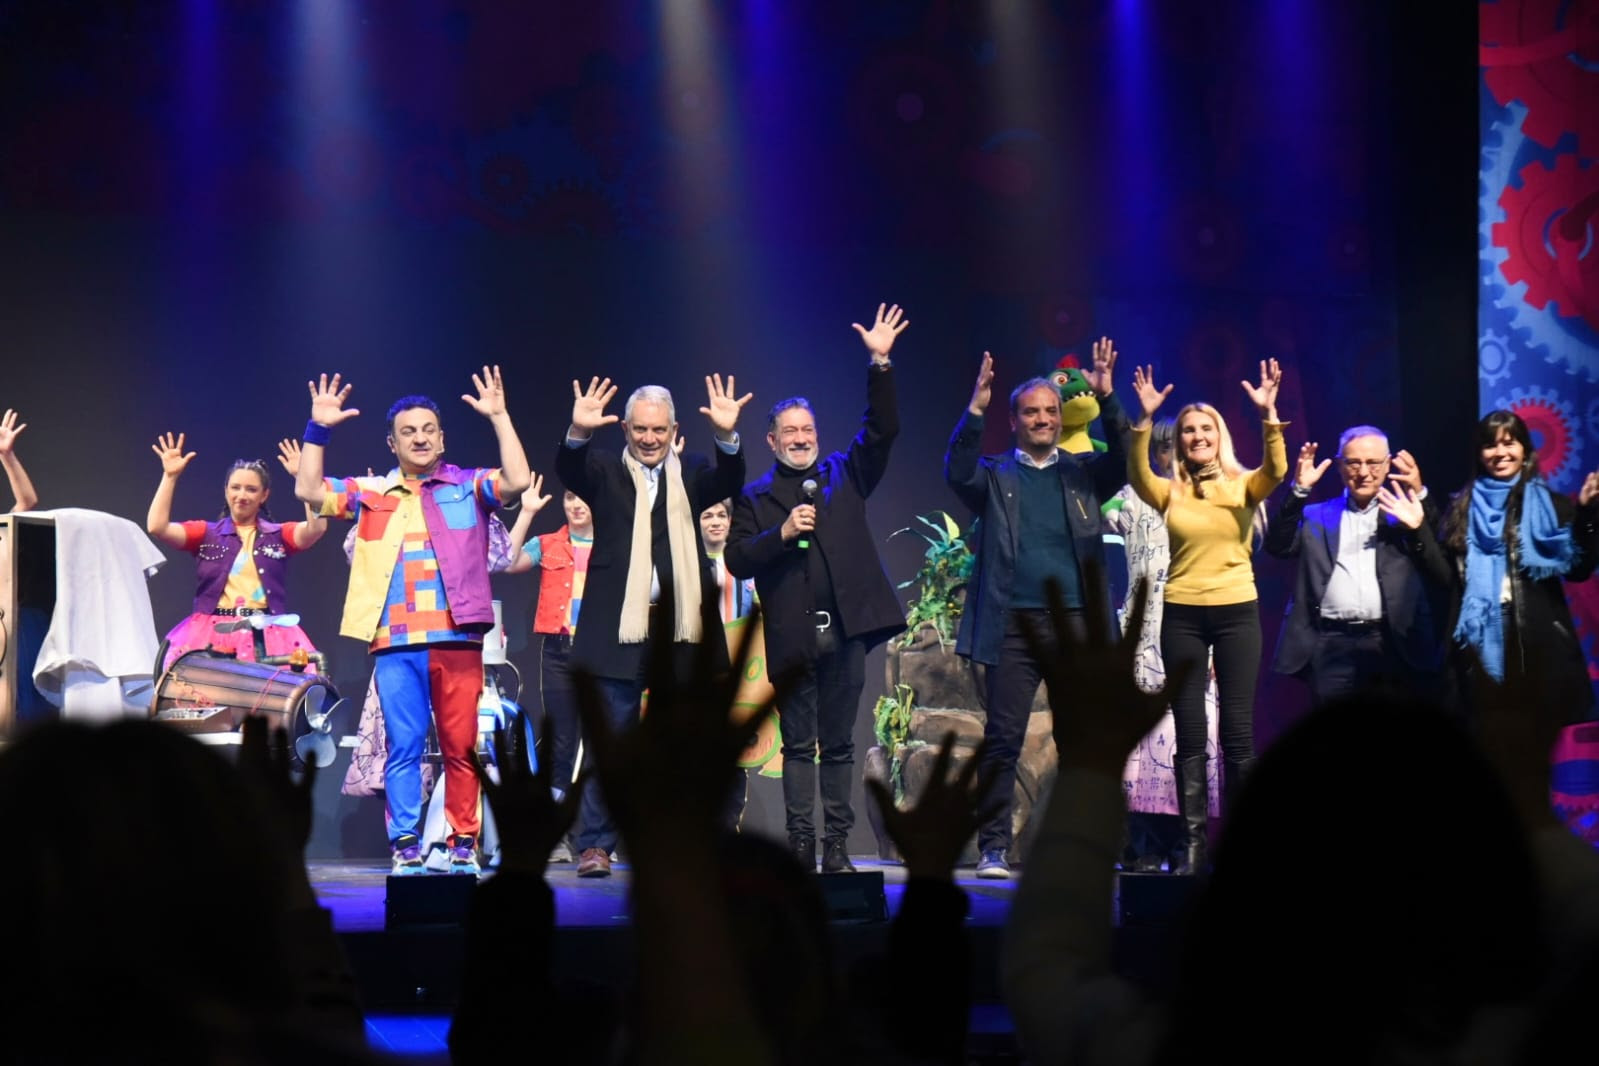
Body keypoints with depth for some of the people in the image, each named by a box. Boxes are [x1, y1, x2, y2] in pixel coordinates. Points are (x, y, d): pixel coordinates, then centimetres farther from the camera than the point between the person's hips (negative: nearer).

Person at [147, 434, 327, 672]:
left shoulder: (279, 535, 12)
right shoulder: (206, 534, 12)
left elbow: (317, 528, -7)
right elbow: (157, 527, 1)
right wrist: (170, 476, -3)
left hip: (265, 636, 0)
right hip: (211, 634, 0)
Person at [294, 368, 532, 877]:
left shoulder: (468, 486, 11)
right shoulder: (370, 494, 15)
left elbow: (518, 481, -4)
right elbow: (309, 491, 8)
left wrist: (499, 418, -7)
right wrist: (318, 429, 1)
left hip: (457, 639, -1)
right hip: (395, 644, 1)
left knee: (461, 747, 1)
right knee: (403, 747, -1)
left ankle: (463, 844, 5)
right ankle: (406, 846, 0)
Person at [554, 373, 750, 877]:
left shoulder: (691, 473, 11)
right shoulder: (604, 470, 7)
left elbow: (729, 481, -7)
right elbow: (568, 471, -12)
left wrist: (728, 437, -28)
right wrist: (578, 433, -34)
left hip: (682, 629, 2)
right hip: (617, 627, -2)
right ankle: (595, 845, 3)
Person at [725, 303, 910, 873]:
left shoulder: (843, 475, 14)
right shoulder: (756, 497, 8)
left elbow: (882, 430, 3)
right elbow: (737, 560, -1)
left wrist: (880, 364, -5)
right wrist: (781, 534, -15)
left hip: (845, 630, 2)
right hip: (792, 635, -2)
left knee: (839, 744, 6)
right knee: (799, 745, 2)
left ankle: (837, 848, 9)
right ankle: (800, 846, 4)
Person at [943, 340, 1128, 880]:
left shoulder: (1083, 473, 15)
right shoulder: (996, 477, 10)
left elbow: (1124, 460, -1)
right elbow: (957, 473, -8)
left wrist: (1107, 399, -13)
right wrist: (975, 410, -20)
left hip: (1077, 625, 2)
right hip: (1013, 625, -2)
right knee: (1003, 739, -3)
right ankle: (993, 849, 0)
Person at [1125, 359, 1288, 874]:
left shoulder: (1243, 486, 4)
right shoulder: (1170, 492, 5)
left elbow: (1276, 470, -15)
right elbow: (1137, 474, -14)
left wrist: (1269, 413, -27)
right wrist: (1145, 419, -26)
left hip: (1237, 612, -1)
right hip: (1182, 615, 1)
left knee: (1237, 731, 0)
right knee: (1190, 734, 2)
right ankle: (1193, 842, 4)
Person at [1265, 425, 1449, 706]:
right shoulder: (1317, 516, 17)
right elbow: (1278, 546, 2)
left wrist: (1419, 494, -9)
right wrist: (1299, 491, -7)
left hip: (1396, 644, -1)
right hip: (1333, 646, 1)